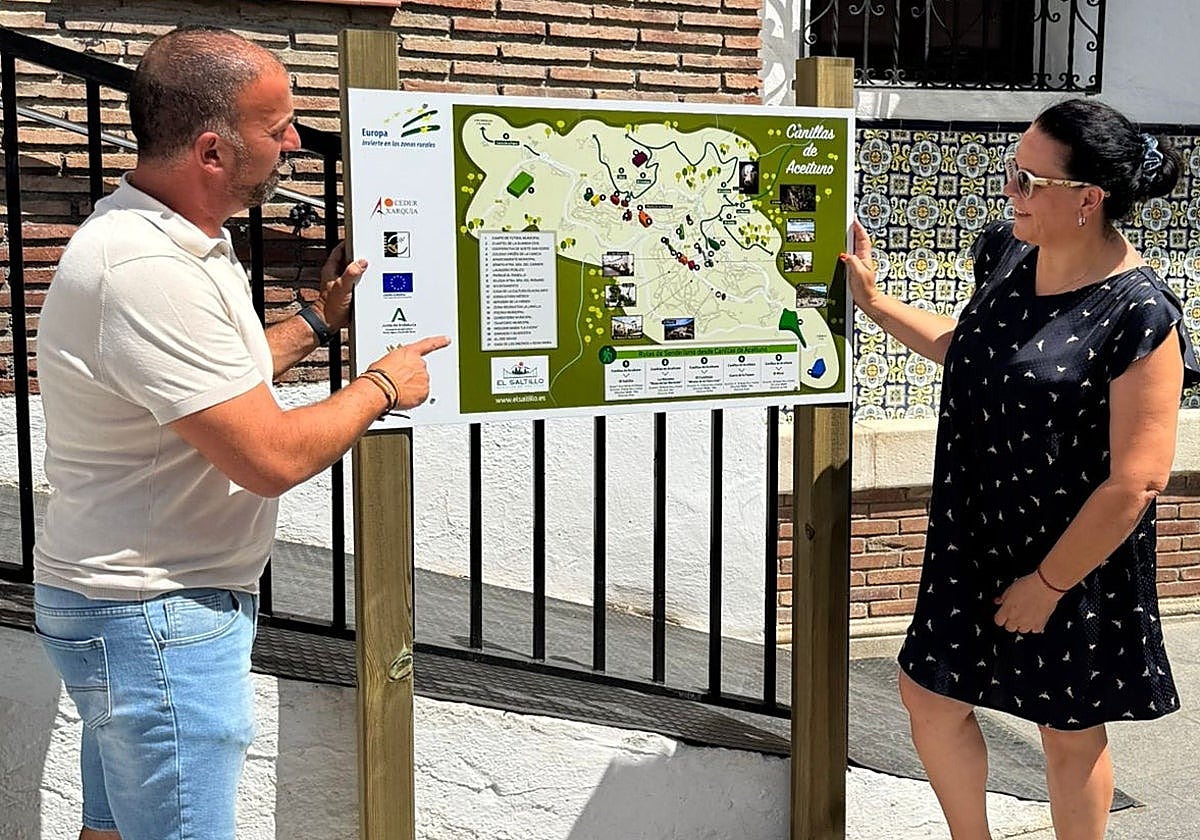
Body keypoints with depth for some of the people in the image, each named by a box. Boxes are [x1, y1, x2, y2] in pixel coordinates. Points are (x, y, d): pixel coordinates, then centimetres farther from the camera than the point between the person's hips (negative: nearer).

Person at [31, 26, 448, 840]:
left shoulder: (176, 238, 7)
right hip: (155, 619, -10)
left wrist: (319, 321, 17)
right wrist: (383, 385, -11)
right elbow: (272, 457, -27)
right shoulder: (146, 272, -27)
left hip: (143, 603, 10)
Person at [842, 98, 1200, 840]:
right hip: (976, 539, 7)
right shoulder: (1006, 252, -4)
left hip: (1073, 560, -7)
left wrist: (1049, 583, -18)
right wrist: (875, 302, 10)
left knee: (1070, 733, 15)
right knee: (929, 693, 17)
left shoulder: (1138, 315, -25)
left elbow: (1137, 480, -24)